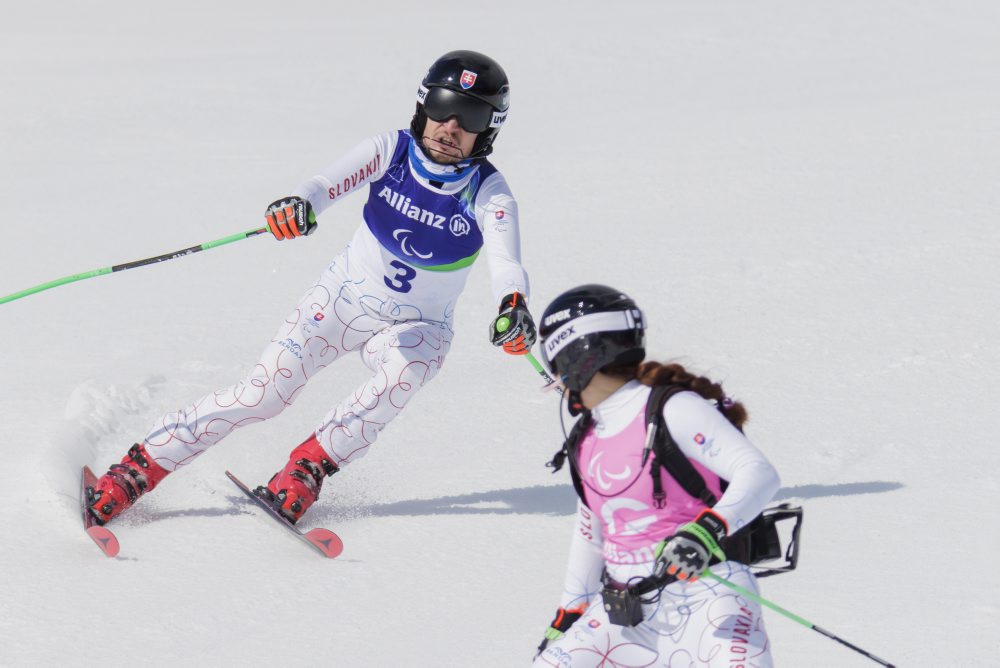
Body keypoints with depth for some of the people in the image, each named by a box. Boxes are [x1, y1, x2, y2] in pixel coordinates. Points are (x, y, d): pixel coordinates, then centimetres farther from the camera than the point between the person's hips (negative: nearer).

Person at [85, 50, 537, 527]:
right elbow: (332, 182, -31)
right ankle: (137, 470, -2)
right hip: (344, 298, 1)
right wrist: (300, 204, -55)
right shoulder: (391, 152, -15)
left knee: (403, 372, -34)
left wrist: (513, 305, -57)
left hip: (416, 327, 0)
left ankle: (308, 467, -20)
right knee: (261, 394, -11)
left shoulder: (488, 193, -18)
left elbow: (506, 260, -34)